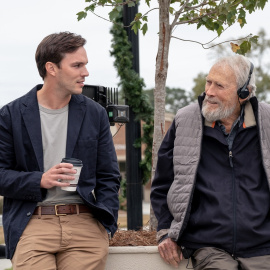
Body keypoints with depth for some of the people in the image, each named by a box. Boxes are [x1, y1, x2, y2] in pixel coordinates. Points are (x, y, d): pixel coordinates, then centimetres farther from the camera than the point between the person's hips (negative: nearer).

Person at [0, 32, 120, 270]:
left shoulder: (95, 114, 13)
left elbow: (109, 177, 14)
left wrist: (105, 228, 1)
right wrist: (39, 180, -11)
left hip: (85, 224, 2)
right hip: (32, 225, -2)